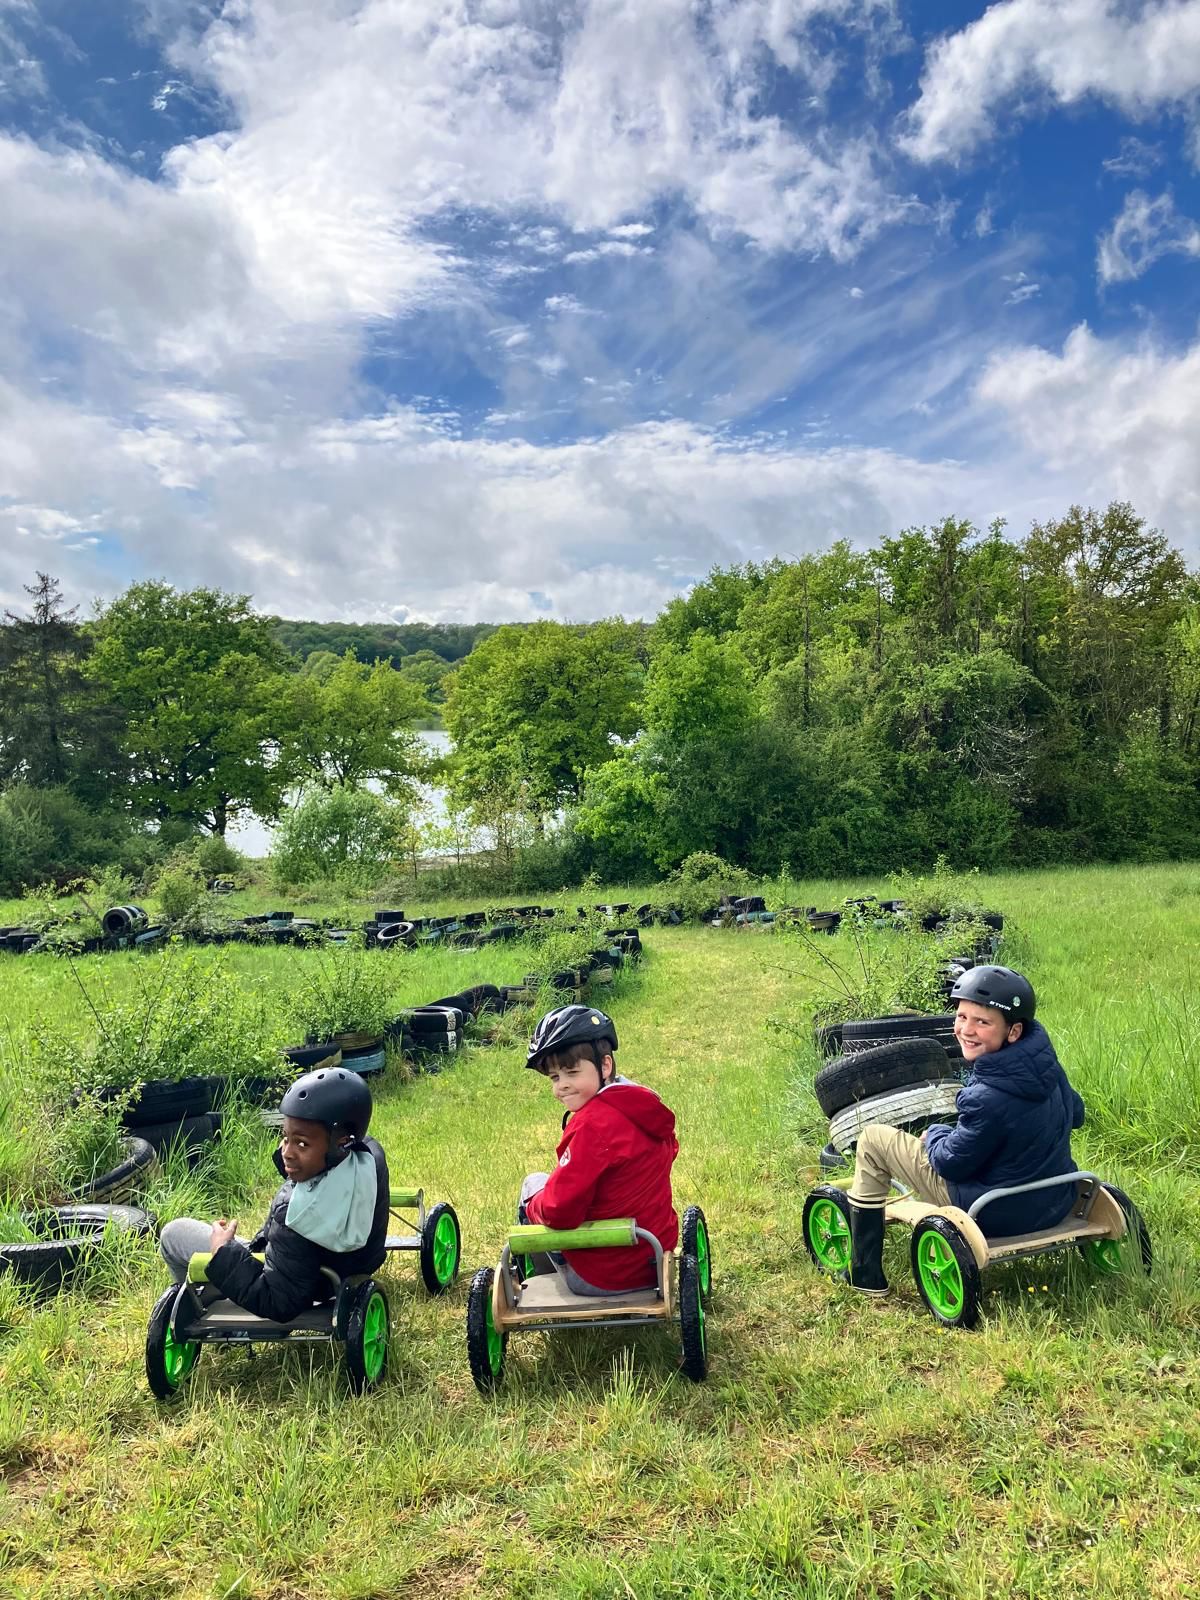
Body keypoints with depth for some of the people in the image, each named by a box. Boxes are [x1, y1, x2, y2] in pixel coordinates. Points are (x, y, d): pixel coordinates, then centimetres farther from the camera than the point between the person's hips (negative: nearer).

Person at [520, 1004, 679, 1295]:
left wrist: (532, 1206, -4)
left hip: (600, 1277, -7)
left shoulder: (593, 1124, -26)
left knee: (533, 1182, 12)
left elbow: (560, 1210, -27)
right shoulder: (647, 1105, -2)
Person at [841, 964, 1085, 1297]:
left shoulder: (986, 1098, -33)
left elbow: (952, 1163, -18)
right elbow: (1075, 1114, 11)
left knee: (873, 1139, 0)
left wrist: (933, 1133, 2)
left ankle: (863, 1273, 10)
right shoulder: (1045, 1060, -9)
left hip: (1000, 1216, -8)